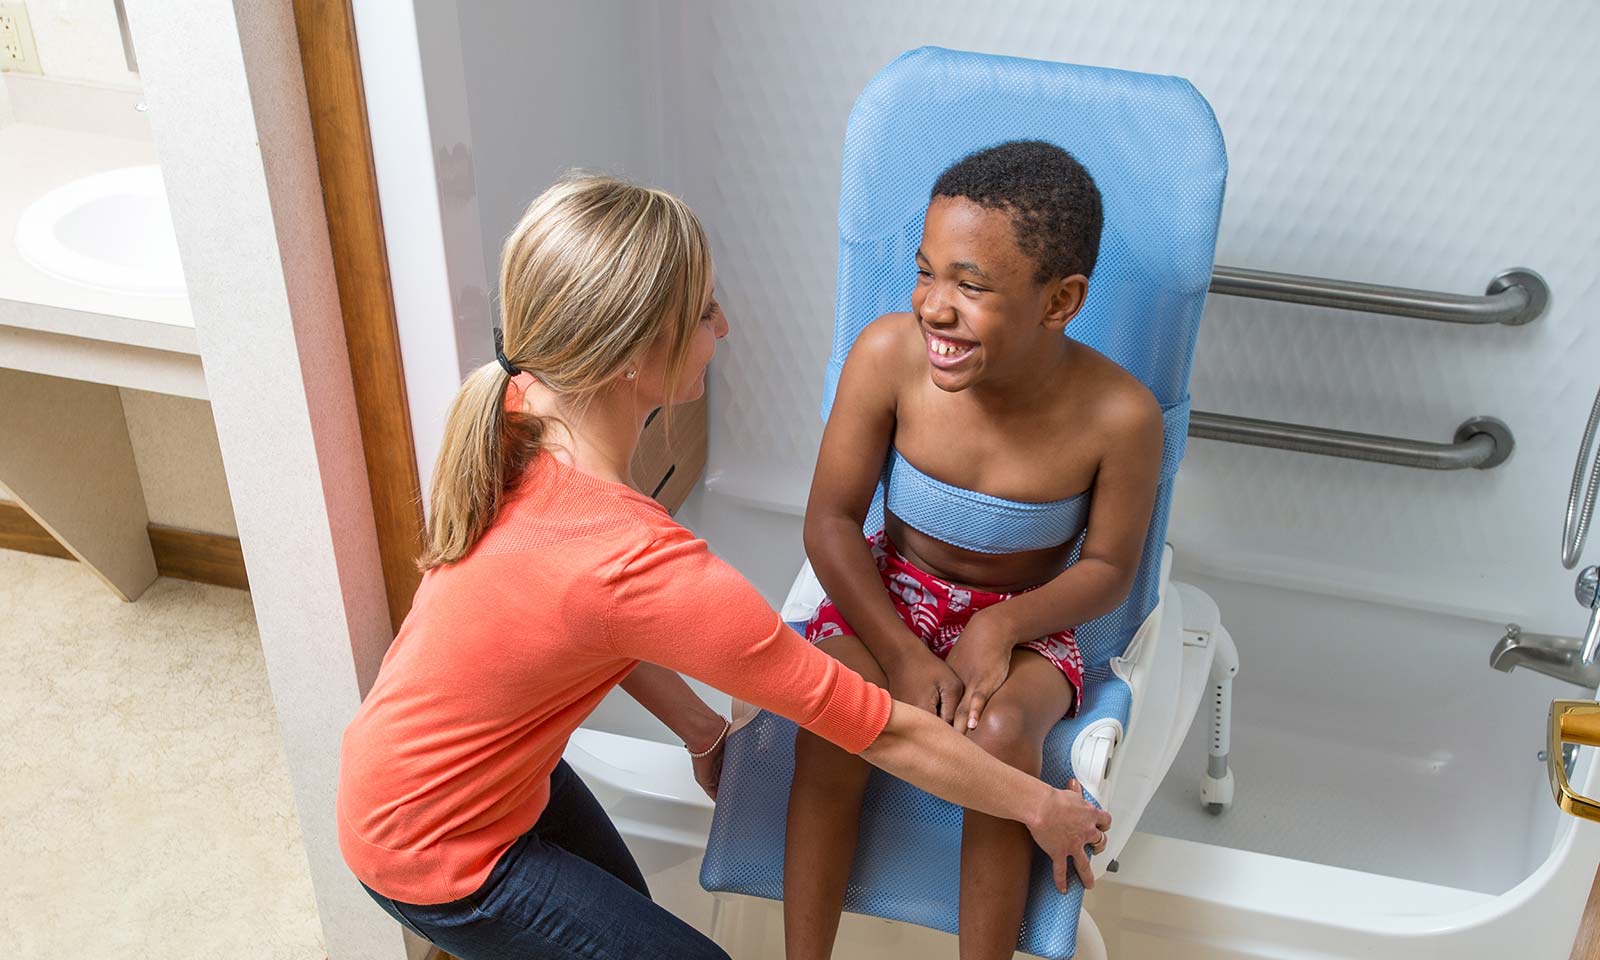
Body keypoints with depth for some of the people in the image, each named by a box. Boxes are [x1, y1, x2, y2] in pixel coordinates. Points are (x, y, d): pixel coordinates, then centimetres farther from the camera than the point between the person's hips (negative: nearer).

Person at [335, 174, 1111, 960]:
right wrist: (1041, 807, -12)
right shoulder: (641, 564, -37)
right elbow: (880, 730, -25)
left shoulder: (520, 415, -14)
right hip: (434, 851, -7)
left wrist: (699, 729, 7)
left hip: (406, 758, 7)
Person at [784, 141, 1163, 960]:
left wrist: (1003, 625, -23)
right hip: (888, 593, 1)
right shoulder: (889, 354, -21)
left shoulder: (1119, 416, -23)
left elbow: (1109, 569, -6)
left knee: (999, 736, -30)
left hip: (1025, 618, -1)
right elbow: (831, 521, -12)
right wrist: (902, 655, -20)